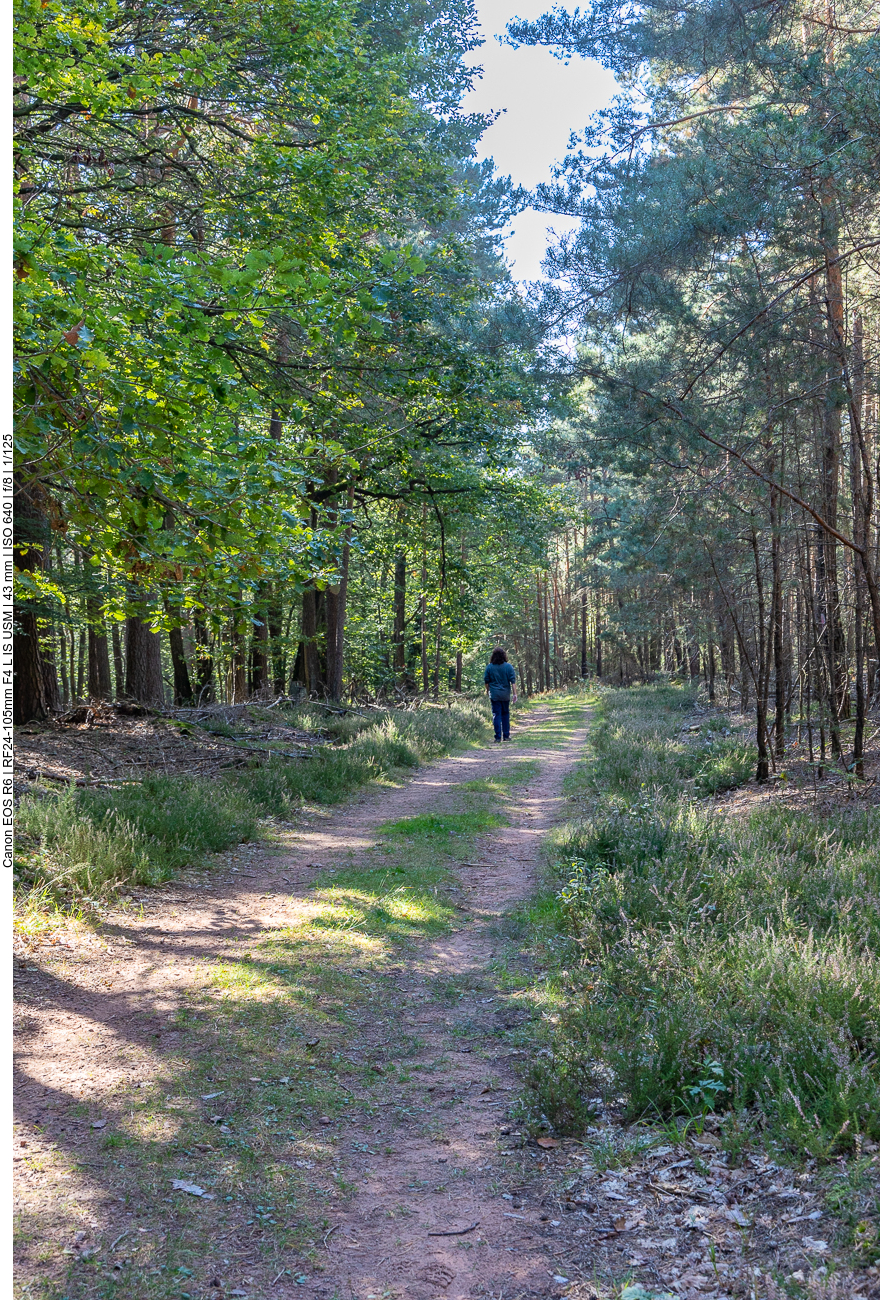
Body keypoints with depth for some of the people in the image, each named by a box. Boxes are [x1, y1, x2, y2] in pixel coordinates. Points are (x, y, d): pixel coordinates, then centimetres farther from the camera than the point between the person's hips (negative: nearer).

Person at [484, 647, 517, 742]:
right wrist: (514, 694, -2)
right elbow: (513, 681, -5)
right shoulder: (508, 666, -2)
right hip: (505, 695, 1)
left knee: (496, 715, 0)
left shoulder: (489, 667, -1)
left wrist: (489, 692, 18)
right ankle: (506, 735, 17)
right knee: (505, 715, 13)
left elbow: (486, 682, 6)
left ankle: (498, 737, -5)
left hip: (494, 695, -1)